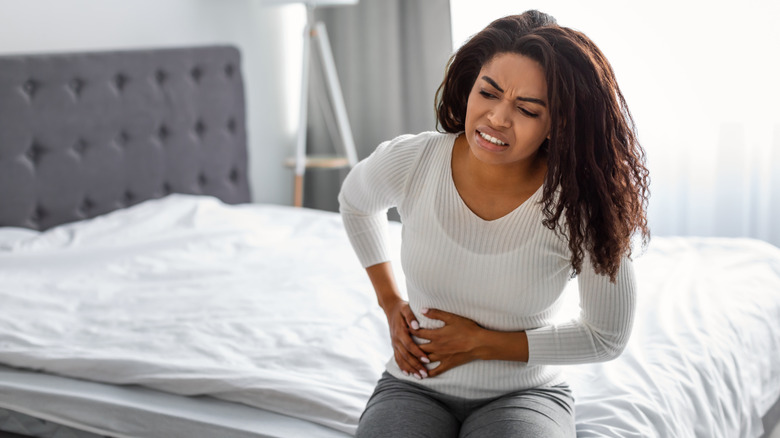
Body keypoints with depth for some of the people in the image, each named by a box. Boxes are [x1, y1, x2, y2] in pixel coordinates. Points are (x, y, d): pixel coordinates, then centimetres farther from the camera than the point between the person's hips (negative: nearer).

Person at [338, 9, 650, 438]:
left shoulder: (578, 204, -18)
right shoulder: (409, 161, -12)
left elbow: (607, 337, -7)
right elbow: (355, 203, 14)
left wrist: (481, 343, -10)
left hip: (524, 395, -1)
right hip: (415, 387, 1)